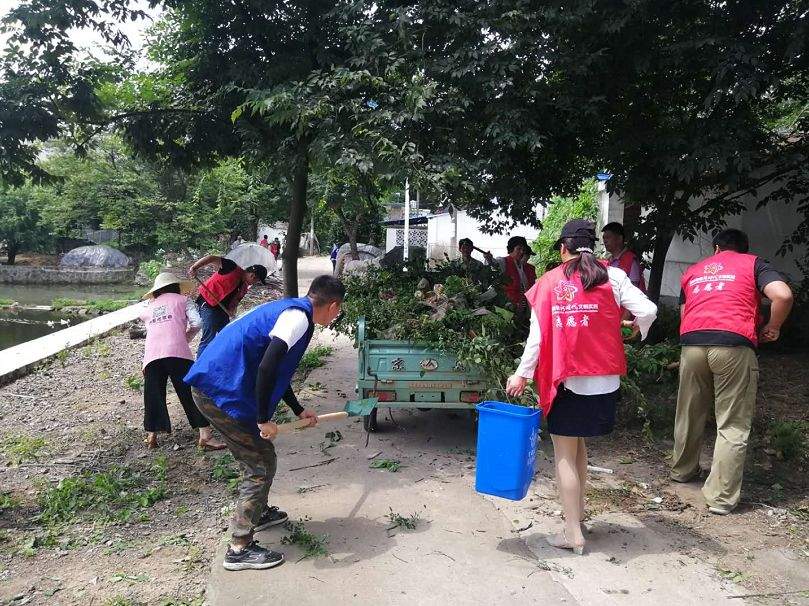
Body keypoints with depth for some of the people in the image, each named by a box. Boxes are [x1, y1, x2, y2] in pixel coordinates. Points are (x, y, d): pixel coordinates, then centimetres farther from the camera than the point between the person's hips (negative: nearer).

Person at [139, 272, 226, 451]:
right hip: (177, 352, -3)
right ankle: (205, 435, -7)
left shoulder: (148, 308, 30)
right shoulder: (182, 299, 19)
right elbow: (197, 323, 7)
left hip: (151, 355, 3)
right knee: (192, 393, -2)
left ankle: (151, 435, 9)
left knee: (153, 396, 14)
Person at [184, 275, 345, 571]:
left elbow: (275, 369, 27)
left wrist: (299, 410, 33)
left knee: (257, 454, 25)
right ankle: (239, 549, 8)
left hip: (213, 385, 10)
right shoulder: (299, 317, -14)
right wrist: (264, 419, -17)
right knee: (261, 463, 0)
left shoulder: (288, 309, 17)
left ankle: (258, 513, 44)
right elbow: (267, 369, -25)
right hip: (221, 391, -10)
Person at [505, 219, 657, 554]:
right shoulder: (612, 276, 0)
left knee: (565, 454, 6)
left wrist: (522, 373, 1)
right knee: (577, 442, 22)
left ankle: (573, 534, 9)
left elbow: (538, 333, -6)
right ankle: (578, 508, 32)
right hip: (603, 380, 3)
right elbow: (648, 311, -6)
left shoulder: (548, 282, -3)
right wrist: (637, 325, 16)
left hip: (564, 379, -3)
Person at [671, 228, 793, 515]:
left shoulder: (693, 271, 26)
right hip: (733, 345, -4)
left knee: (689, 414, 21)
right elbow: (783, 295, -2)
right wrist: (772, 327, 13)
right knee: (733, 426, 4)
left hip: (691, 343, 4)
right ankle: (721, 497, 5)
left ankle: (682, 470, 38)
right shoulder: (753, 264, 14)